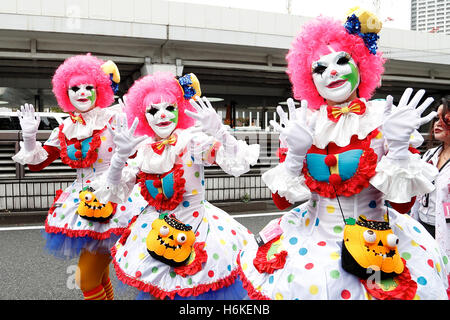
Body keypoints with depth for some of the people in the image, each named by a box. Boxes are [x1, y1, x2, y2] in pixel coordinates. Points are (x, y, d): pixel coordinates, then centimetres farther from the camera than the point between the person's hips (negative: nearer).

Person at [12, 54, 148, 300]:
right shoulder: (66, 129, 6)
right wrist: (29, 135, -2)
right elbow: (36, 164, 11)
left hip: (114, 200, -6)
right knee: (99, 277, 21)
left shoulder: (114, 118, -9)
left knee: (87, 280, -3)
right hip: (82, 202, 6)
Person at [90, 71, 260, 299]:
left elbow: (238, 164, -27)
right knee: (155, 291, 18)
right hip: (154, 230, 5)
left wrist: (219, 132, -42)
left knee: (197, 291, 8)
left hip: (194, 226, -4)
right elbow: (113, 192, 0)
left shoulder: (193, 141, -16)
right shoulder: (145, 152, -3)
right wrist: (121, 155, -15)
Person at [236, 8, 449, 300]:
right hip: (313, 240, 1)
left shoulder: (383, 118, -8)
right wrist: (295, 153, -17)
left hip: (377, 242, -1)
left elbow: (403, 201, -10)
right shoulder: (305, 125, -4)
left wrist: (399, 147, -21)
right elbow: (283, 200, -5)